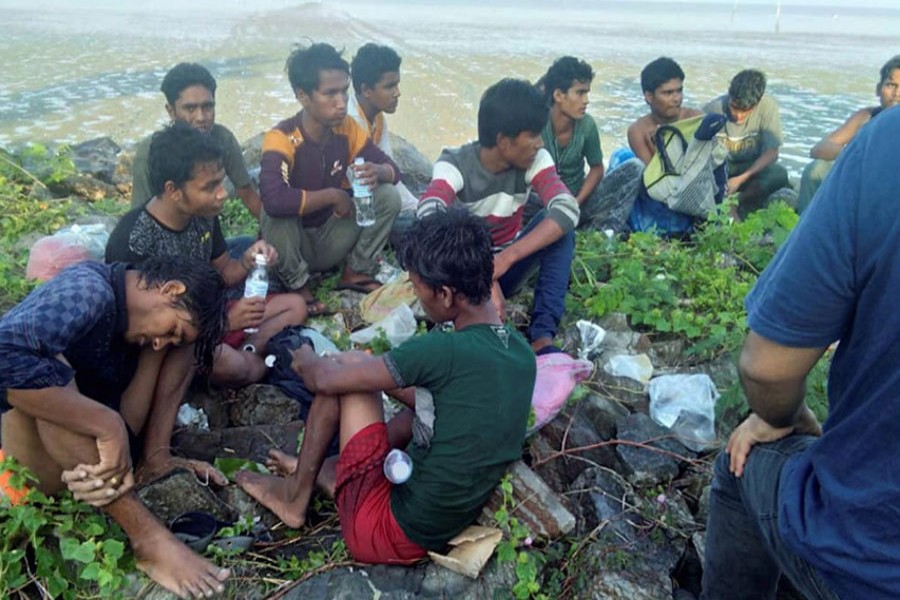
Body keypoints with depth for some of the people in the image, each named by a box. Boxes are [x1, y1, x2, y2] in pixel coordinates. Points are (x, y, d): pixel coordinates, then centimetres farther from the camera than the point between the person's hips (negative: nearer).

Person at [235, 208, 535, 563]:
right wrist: (392, 382, 17)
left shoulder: (445, 351, -25)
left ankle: (296, 494, 16)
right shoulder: (523, 353, -2)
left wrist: (305, 359, 8)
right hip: (447, 531, 8)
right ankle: (314, 472, 35)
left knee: (347, 367, -2)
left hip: (393, 533, -7)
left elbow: (325, 380, -13)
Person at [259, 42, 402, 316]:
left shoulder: (347, 128, -9)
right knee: (277, 212, -36)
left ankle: (358, 271, 4)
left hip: (332, 240, 5)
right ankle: (297, 286, -10)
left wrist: (376, 171, -28)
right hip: (293, 246, -4)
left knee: (388, 195, -13)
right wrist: (333, 195, -32)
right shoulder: (281, 139, -26)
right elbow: (273, 200, -44)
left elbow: (393, 170, -3)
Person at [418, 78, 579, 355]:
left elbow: (567, 209, -33)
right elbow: (429, 217, -43)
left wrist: (506, 258, -45)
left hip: (508, 265, 3)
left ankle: (542, 335, -32)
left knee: (558, 222, -24)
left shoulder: (535, 160, -14)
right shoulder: (455, 164, -23)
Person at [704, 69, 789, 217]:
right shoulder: (712, 110, -20)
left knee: (779, 174, -30)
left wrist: (741, 179, -27)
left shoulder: (767, 106, -18)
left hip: (751, 168, 1)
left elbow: (771, 153, -14)